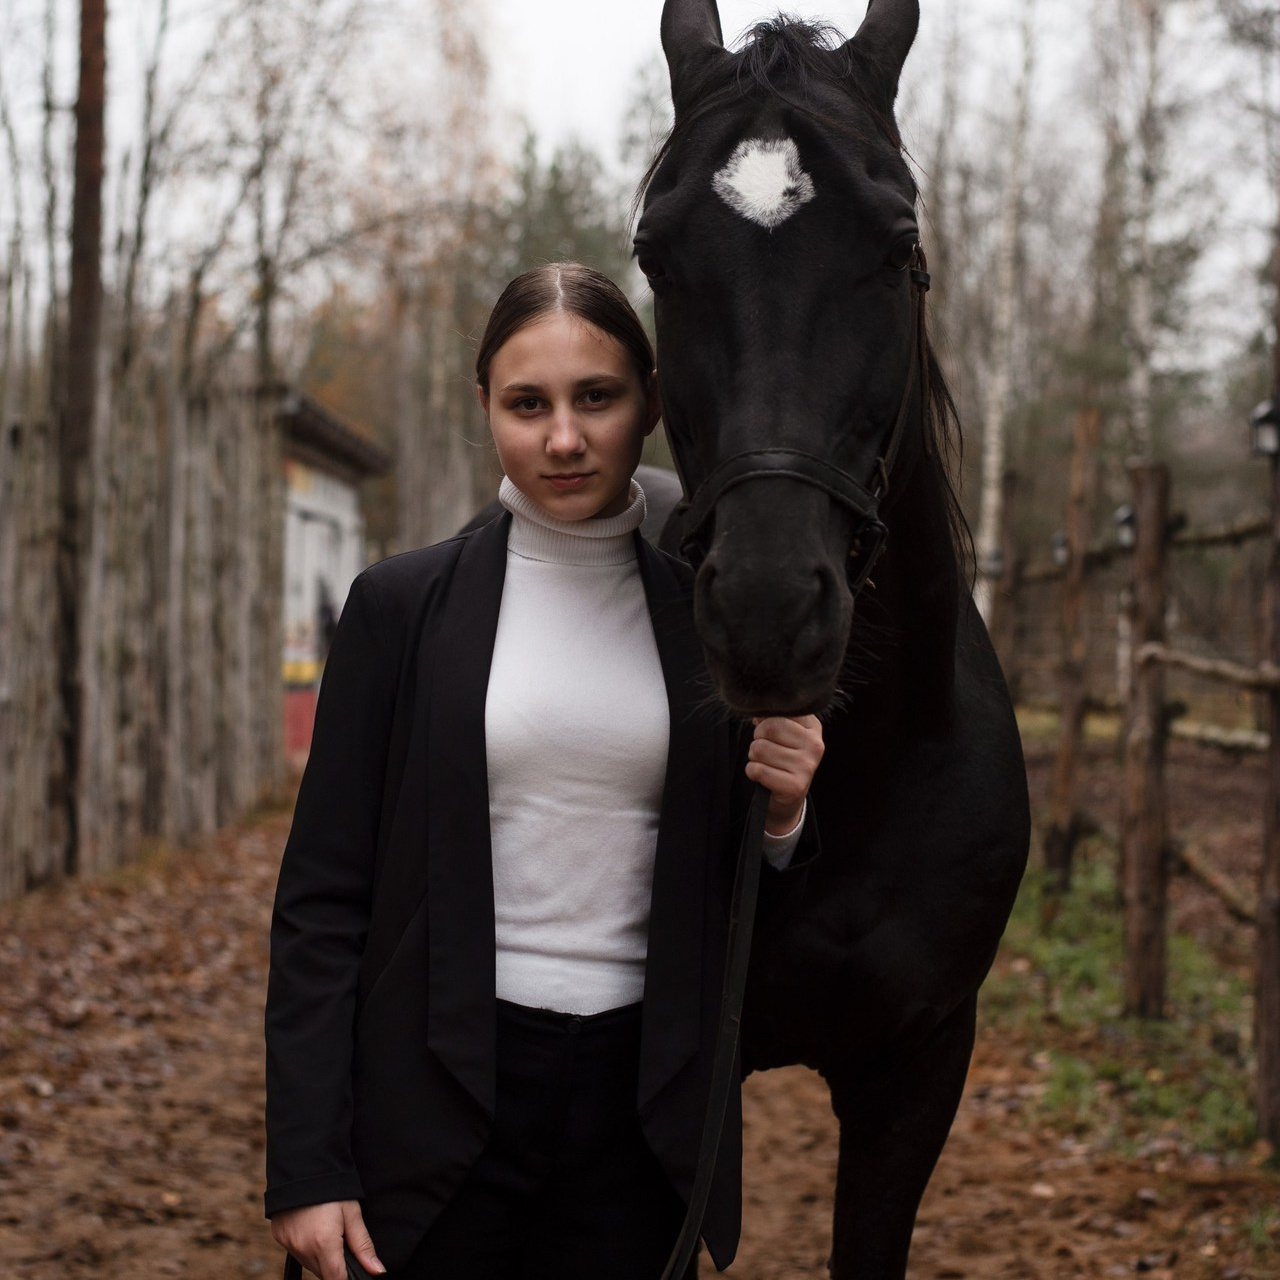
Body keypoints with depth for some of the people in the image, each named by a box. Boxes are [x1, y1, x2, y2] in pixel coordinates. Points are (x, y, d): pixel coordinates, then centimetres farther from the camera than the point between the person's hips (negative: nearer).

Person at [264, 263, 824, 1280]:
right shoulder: (402, 605, -3)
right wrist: (306, 1165, -9)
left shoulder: (707, 618, 3)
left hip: (642, 1107, 2)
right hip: (441, 1100, -2)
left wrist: (782, 815, -10)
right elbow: (322, 895, -4)